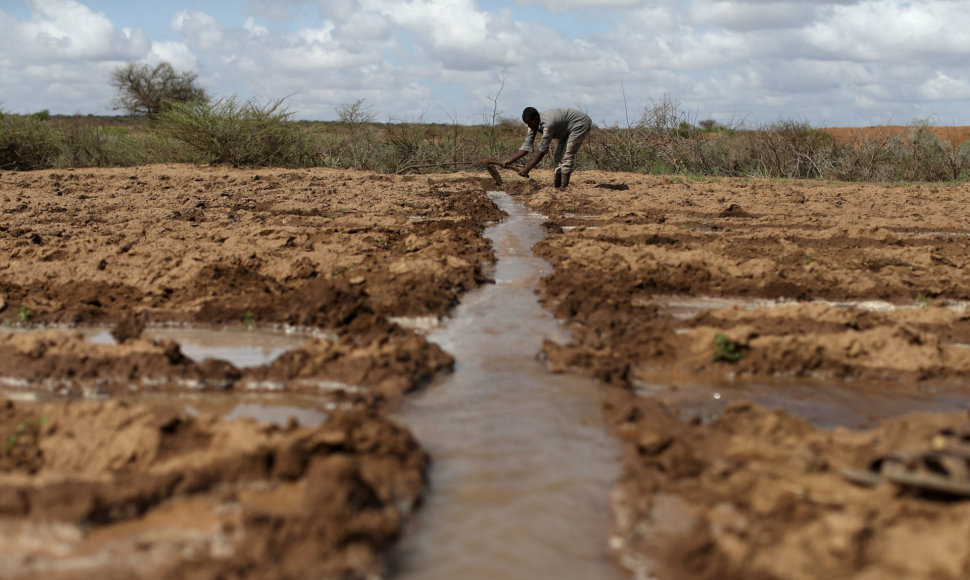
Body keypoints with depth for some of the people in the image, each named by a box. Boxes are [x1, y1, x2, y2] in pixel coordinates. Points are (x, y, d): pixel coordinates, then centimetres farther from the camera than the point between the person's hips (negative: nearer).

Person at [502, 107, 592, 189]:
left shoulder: (548, 124, -36)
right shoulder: (534, 123, -9)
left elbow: (542, 150, -34)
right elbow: (527, 146, -8)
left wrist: (527, 169, -32)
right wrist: (510, 160, -19)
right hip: (567, 129, 10)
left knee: (567, 155, -20)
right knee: (558, 156, 4)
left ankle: (563, 187, -25)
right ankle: (557, 185, 4)